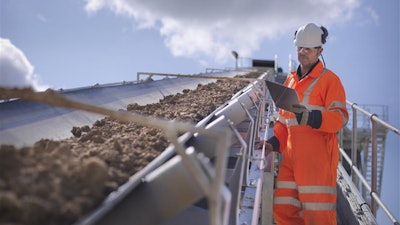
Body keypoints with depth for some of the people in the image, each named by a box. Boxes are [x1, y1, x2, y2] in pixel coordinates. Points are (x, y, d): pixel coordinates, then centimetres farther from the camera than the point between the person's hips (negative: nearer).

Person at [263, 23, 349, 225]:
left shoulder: (329, 79, -2)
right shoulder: (290, 80, 19)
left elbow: (340, 117, -12)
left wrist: (312, 118, -28)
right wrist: (275, 142, 10)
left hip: (318, 156, -7)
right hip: (292, 155, 7)